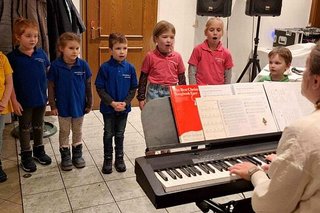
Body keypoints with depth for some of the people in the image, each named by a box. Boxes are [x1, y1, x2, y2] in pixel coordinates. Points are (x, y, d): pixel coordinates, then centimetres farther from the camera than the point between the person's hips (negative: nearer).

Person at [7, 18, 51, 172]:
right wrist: (14, 101, -12)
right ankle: (26, 156, 26)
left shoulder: (41, 54, -2)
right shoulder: (12, 57, -12)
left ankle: (39, 150, 37)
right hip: (23, 101, -3)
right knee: (25, 128, 12)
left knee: (38, 126, 19)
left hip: (41, 99, 3)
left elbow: (48, 75, 7)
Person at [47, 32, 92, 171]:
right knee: (64, 132, 14)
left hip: (79, 105, 2)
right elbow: (51, 87, -7)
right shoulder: (56, 66, -14)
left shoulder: (83, 65, -10)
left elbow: (88, 85, -1)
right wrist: (52, 105, -6)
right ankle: (65, 157, 29)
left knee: (77, 131, 17)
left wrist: (89, 103, 2)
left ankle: (77, 155, 34)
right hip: (63, 106, -1)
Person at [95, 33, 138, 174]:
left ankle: (119, 158, 31)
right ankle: (108, 159, 26)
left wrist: (125, 102, -13)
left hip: (124, 108, 2)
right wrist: (112, 103, -17)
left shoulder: (130, 68, -6)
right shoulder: (105, 67, -12)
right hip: (108, 108, -2)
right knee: (108, 134, 11)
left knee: (120, 134, 16)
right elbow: (100, 88, -10)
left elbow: (133, 88, 0)